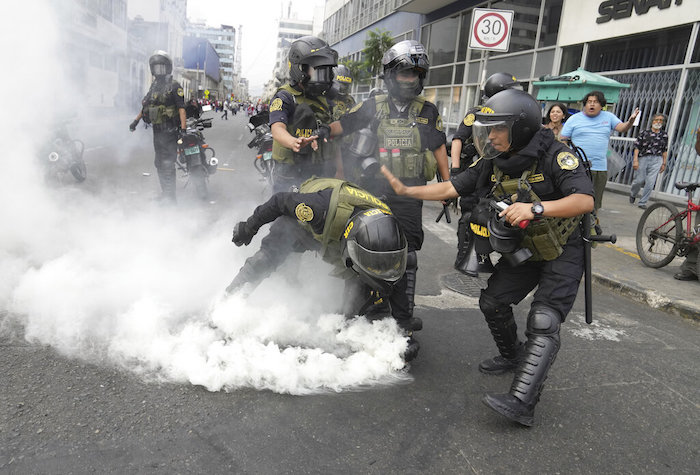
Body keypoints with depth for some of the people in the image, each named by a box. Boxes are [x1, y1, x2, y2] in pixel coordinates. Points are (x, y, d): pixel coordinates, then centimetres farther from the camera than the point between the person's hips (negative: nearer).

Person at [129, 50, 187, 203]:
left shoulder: (174, 86, -6)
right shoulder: (154, 85, 17)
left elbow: (181, 108, -14)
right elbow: (146, 106, 27)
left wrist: (183, 129, -23)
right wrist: (136, 120, 26)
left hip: (169, 131, -8)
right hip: (157, 130, 8)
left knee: (167, 164, -10)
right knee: (159, 164, 11)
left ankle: (170, 197, -5)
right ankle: (165, 194, 21)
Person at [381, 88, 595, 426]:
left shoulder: (555, 156, -24)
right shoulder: (493, 162, -6)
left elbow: (585, 200, -34)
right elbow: (451, 188, -3)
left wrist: (536, 208, -47)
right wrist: (405, 190, -9)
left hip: (562, 252, -6)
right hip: (523, 250, 7)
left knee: (543, 323, -16)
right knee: (492, 302, 10)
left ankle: (521, 403, -17)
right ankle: (513, 357, 36)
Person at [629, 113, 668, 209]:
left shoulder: (664, 135, 9)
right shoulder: (644, 132, 0)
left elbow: (664, 150, 13)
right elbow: (637, 147, -4)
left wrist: (664, 163, 12)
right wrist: (635, 160, -11)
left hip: (656, 160, 2)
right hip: (643, 158, -2)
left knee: (650, 182, -6)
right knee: (639, 180, 0)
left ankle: (642, 202, 5)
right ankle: (632, 194, 32)